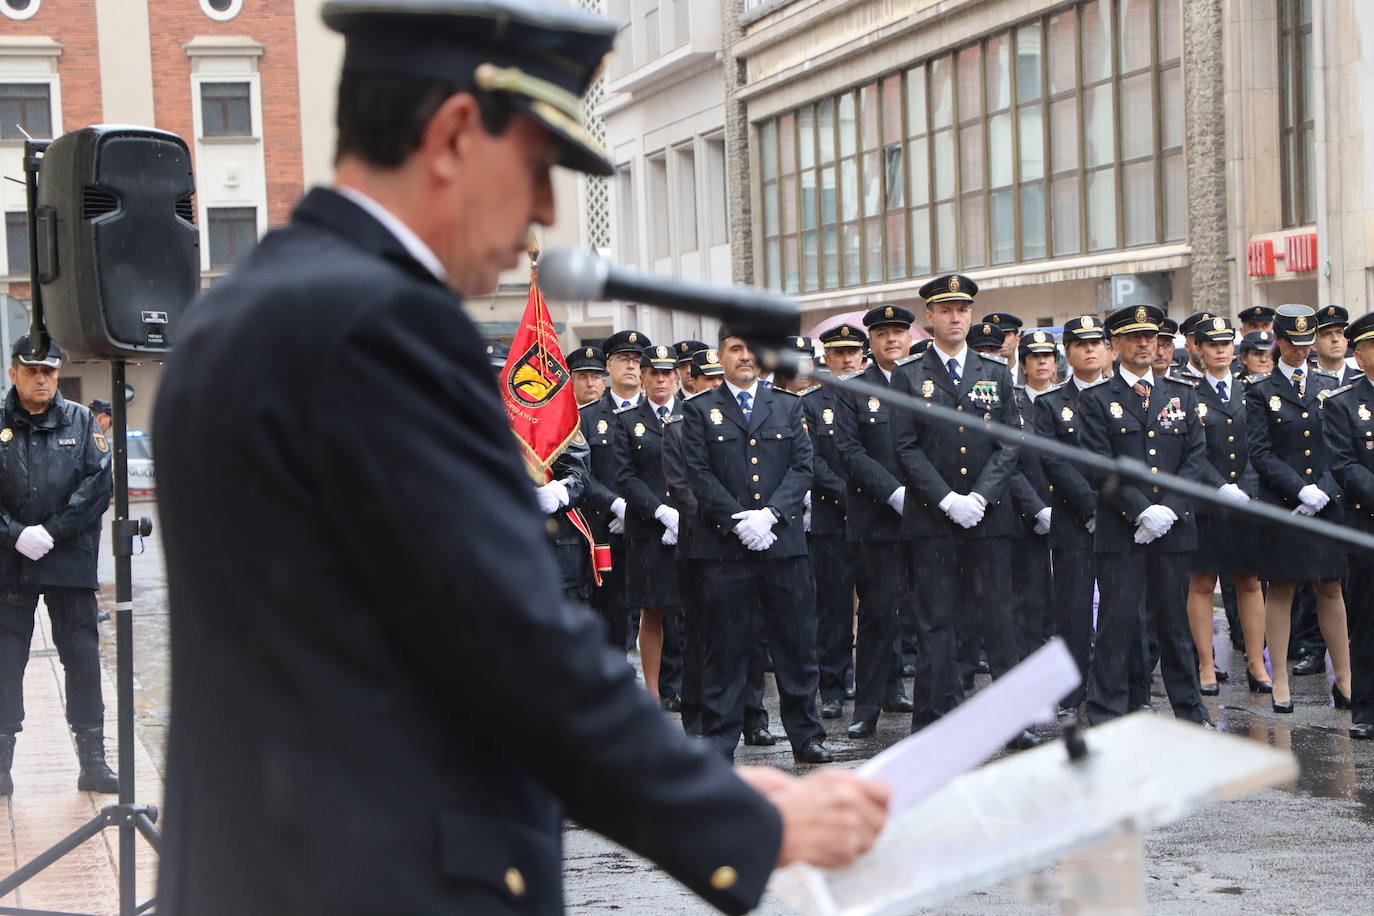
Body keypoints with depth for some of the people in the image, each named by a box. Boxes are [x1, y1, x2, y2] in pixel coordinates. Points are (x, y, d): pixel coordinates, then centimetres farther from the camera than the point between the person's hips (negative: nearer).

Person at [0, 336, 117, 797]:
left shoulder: (81, 422, 4)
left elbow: (99, 482, -4)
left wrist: (51, 531, -11)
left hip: (70, 560, 0)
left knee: (83, 657, 2)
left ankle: (93, 760, 9)